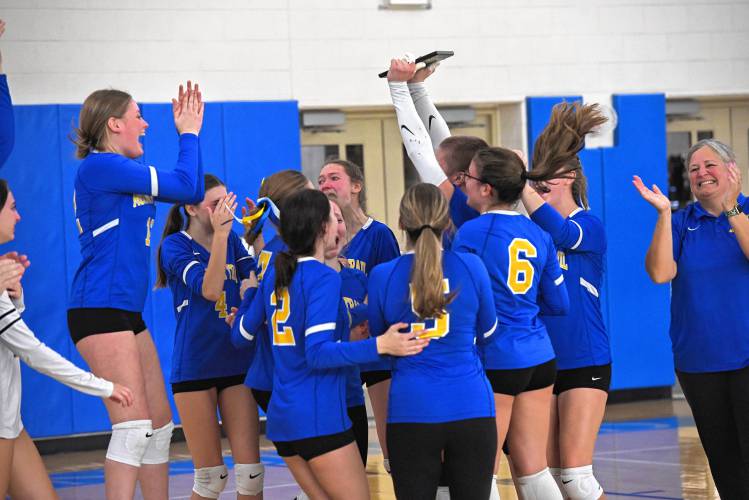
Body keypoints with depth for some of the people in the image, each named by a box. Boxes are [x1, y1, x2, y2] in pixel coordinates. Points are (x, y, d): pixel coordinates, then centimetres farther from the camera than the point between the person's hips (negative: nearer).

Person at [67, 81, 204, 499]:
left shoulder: (122, 172, 17)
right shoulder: (99, 166, -12)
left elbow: (190, 193, 20)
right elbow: (187, 187, -12)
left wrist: (189, 132, 17)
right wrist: (189, 133, 3)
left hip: (128, 313, 10)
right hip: (99, 310, -10)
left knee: (159, 425, 11)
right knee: (134, 425, -16)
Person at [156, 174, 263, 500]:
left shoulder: (233, 241, 8)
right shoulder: (175, 245, -5)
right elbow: (209, 289, -20)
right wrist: (219, 233, -26)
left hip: (236, 362, 4)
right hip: (194, 368, -4)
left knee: (250, 470, -3)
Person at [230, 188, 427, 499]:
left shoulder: (274, 275, 9)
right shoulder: (323, 278, -13)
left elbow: (241, 335, 20)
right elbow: (318, 353, -23)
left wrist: (250, 292, 36)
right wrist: (379, 345, -27)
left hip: (282, 416, 8)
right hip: (319, 419, -8)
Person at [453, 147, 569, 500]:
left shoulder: (472, 232, -12)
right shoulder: (538, 234, 6)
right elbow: (558, 304, 11)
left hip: (493, 361, -6)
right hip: (538, 357, 6)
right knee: (533, 469, 10)